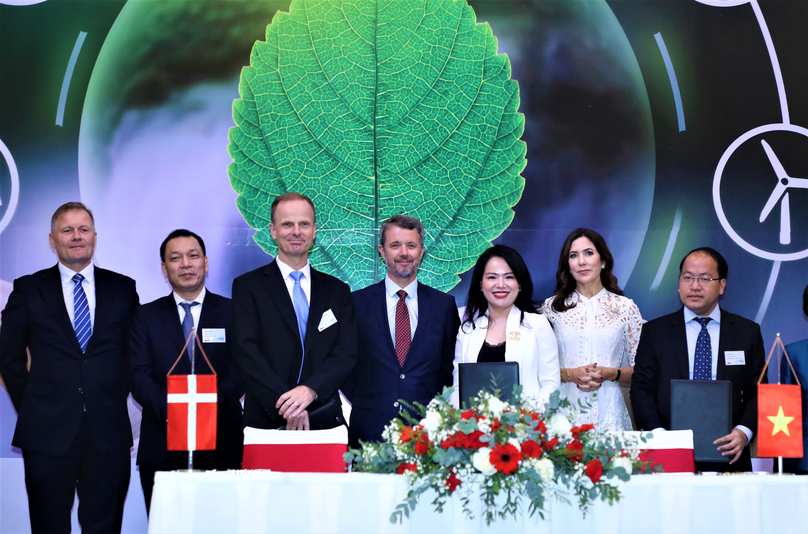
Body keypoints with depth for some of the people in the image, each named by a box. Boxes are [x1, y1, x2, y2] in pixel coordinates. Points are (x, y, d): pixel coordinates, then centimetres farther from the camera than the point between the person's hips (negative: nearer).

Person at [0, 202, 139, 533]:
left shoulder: (122, 288, 9)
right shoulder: (28, 290, 6)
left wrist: (116, 400, 4)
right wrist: (31, 409, 3)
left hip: (108, 432, 1)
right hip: (47, 433, -1)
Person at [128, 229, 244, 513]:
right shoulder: (146, 316, 12)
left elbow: (242, 369, -3)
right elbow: (138, 375, 1)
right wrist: (170, 410, -17)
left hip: (221, 447, -1)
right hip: (162, 448, 1)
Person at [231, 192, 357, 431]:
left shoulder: (338, 291, 13)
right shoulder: (247, 286, 6)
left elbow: (347, 352, 3)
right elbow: (246, 351, -5)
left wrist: (310, 389, -15)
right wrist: (284, 404, -16)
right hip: (266, 420, -2)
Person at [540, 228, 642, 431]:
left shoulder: (626, 308, 6)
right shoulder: (551, 307, 7)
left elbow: (640, 371, 7)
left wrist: (610, 374, -11)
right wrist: (569, 374, -12)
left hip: (608, 411, 0)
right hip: (565, 410, 0)